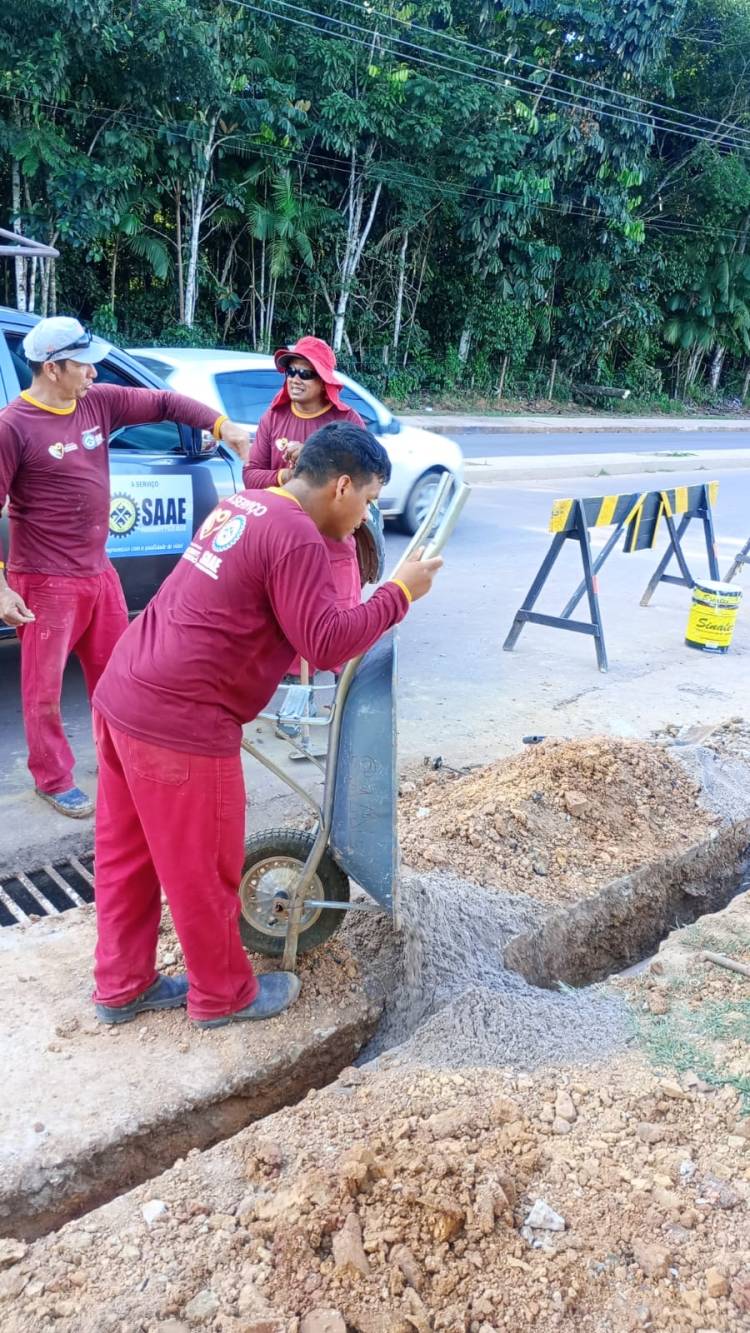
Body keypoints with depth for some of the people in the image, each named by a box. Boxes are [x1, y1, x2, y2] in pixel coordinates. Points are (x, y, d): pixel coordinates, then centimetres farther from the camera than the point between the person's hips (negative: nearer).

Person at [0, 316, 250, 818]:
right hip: (46, 583, -7)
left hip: (99, 571, 7)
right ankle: (54, 779, 24)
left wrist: (222, 425, -4)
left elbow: (163, 403, 8)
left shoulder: (98, 402, 1)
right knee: (45, 687, 7)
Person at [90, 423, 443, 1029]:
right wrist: (399, 593, -7)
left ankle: (122, 985, 35)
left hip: (122, 694, 10)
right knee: (202, 869, 9)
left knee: (128, 854, 20)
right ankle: (224, 994, 29)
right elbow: (326, 643, -16)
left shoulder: (243, 504, 15)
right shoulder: (297, 538, -15)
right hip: (179, 722, -10)